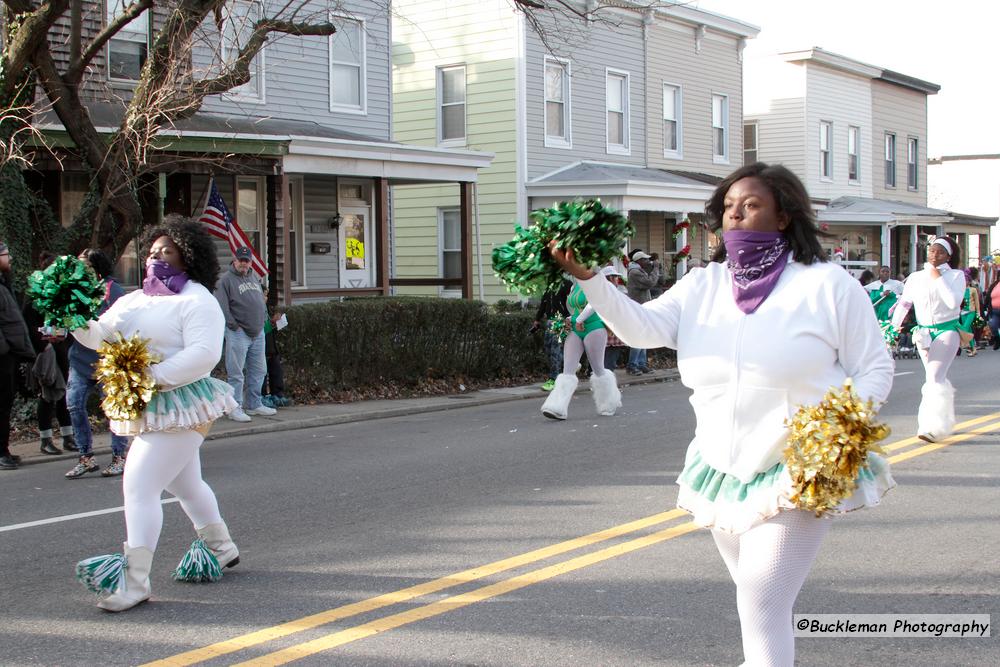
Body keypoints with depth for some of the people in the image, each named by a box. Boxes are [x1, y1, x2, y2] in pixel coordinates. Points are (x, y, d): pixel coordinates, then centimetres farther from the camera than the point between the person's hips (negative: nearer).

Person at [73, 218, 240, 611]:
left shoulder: (196, 300, -10)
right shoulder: (133, 301, 15)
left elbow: (204, 353, -22)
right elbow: (99, 336, 7)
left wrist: (156, 377, -29)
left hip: (180, 406, -9)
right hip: (149, 409, 9)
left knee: (139, 486, -14)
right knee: (185, 483, 22)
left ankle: (135, 582, -11)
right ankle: (222, 548, 40)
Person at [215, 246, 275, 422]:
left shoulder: (254, 277, 16)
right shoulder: (226, 279, -8)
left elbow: (262, 300, 25)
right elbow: (221, 307, -14)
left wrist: (264, 318, 14)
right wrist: (233, 325, -15)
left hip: (258, 332, 8)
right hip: (238, 333, -8)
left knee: (258, 371, 13)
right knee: (236, 373, -6)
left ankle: (253, 404, 23)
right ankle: (235, 408, -2)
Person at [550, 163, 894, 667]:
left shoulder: (827, 284, -7)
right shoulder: (703, 285, 4)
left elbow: (874, 368, -3)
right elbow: (642, 328, -10)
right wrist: (588, 278, -25)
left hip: (798, 474, -5)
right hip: (722, 471, 5)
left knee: (761, 606, -11)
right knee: (760, 601, 20)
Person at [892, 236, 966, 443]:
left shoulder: (956, 276, -1)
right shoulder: (915, 278, 10)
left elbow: (954, 302, -16)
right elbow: (904, 304, 11)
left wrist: (939, 279, -13)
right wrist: (893, 329, 4)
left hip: (947, 331, -5)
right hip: (924, 333, 5)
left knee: (935, 377, -19)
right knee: (934, 378, 10)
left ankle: (932, 427, -23)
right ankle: (945, 421, 26)